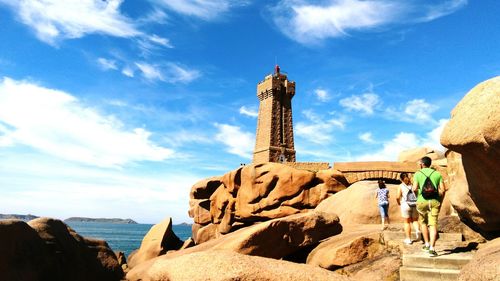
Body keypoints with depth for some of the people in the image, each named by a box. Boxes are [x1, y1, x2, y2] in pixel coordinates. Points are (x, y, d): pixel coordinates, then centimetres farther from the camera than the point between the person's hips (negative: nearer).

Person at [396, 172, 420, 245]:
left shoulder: (401, 186, -3)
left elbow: (398, 197, -10)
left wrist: (399, 203, 8)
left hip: (406, 205, -2)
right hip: (415, 205, 3)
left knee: (407, 222, 9)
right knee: (414, 220, 20)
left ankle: (408, 239, 12)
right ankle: (417, 230, -9)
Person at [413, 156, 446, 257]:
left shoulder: (418, 173, 0)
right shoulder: (437, 174, 7)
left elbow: (415, 189, -9)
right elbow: (443, 190, 2)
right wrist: (440, 202, 13)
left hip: (422, 201, -1)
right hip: (434, 201, 1)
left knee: (423, 222, 20)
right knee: (433, 225, -2)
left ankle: (427, 244, 22)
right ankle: (432, 248, -9)